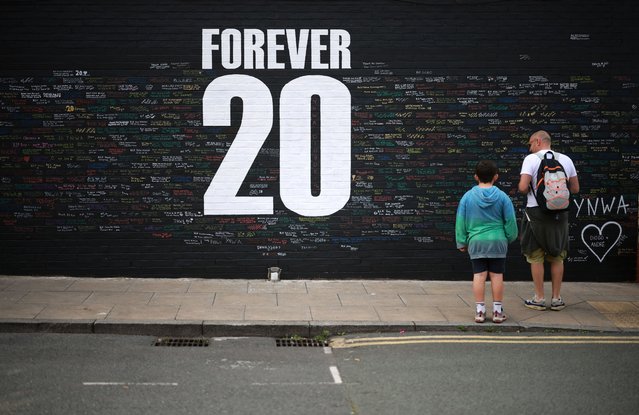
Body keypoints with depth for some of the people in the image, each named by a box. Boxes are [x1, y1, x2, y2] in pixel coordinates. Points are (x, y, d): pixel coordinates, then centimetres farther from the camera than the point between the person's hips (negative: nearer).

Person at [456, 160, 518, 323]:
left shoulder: (468, 196, -1)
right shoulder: (502, 197, -4)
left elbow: (460, 221, 2)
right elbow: (510, 221, 2)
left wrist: (462, 242, 11)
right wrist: (510, 237, 18)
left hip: (476, 242, 1)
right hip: (498, 242, 0)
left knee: (479, 275, 3)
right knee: (497, 275, 4)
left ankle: (480, 311, 3)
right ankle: (497, 311, 8)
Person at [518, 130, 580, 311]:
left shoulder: (531, 159, -8)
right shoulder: (566, 159, 6)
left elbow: (522, 187, -17)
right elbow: (575, 189, 10)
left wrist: (527, 190, 5)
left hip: (536, 211, -4)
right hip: (560, 213, 4)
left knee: (536, 257, 6)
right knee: (557, 257, 13)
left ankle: (539, 298, 9)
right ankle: (556, 299, 15)